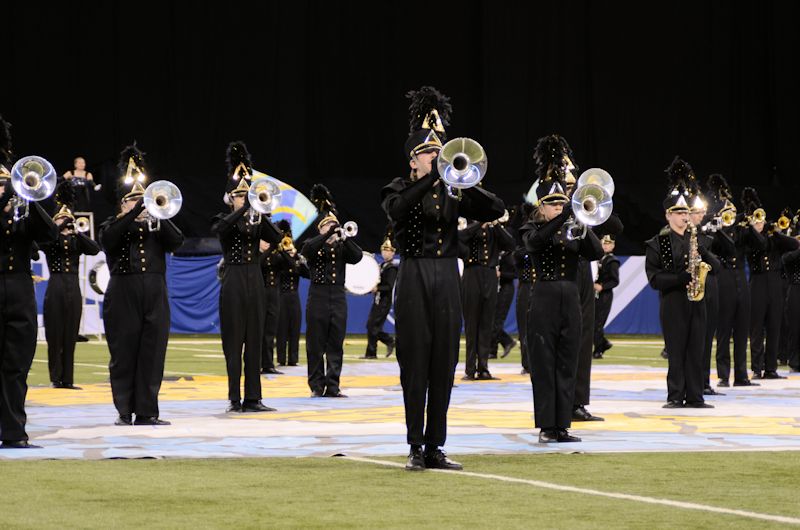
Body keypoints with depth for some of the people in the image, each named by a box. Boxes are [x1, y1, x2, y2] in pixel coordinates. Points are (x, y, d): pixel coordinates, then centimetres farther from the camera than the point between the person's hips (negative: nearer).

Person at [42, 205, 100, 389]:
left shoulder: (77, 240, 12)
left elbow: (95, 249, -6)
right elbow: (44, 238, -19)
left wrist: (76, 232, -14)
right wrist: (60, 227, -19)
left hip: (73, 290, 3)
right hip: (55, 289, -3)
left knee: (70, 336, 3)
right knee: (55, 335, -2)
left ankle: (67, 379, 6)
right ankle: (56, 378, 4)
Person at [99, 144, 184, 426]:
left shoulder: (156, 226, 17)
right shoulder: (114, 225, 9)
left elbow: (177, 240, 1)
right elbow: (107, 238, -13)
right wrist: (135, 213, -18)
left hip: (155, 296, 3)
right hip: (123, 296, -3)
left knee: (152, 355, -1)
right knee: (124, 355, -2)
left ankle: (147, 411, 1)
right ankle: (124, 412, 3)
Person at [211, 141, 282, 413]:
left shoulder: (256, 220, 11)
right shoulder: (223, 220, 0)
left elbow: (276, 239, -5)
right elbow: (221, 229, -24)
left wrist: (261, 215, -19)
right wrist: (245, 209, -30)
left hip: (255, 280, 4)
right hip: (234, 281, -4)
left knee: (254, 340, 3)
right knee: (234, 340, -4)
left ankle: (253, 398, 4)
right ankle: (235, 399, -2)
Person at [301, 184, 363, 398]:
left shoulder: (342, 247, 11)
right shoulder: (313, 245, 4)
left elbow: (357, 256, -5)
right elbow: (307, 251, -19)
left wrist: (344, 238, -17)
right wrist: (328, 235, -23)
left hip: (338, 298, 3)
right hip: (318, 298, -3)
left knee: (336, 346, 2)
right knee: (316, 345, -1)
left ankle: (333, 386, 5)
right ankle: (317, 386, 5)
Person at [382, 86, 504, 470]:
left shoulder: (452, 191, 11)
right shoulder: (400, 190, 1)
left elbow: (495, 209, 0)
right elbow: (398, 209, -23)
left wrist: (465, 183, -16)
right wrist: (432, 177, -30)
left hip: (447, 280, 4)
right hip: (414, 279, -4)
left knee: (444, 364, 2)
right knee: (415, 363, -3)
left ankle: (435, 447, 7)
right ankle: (416, 448, 1)